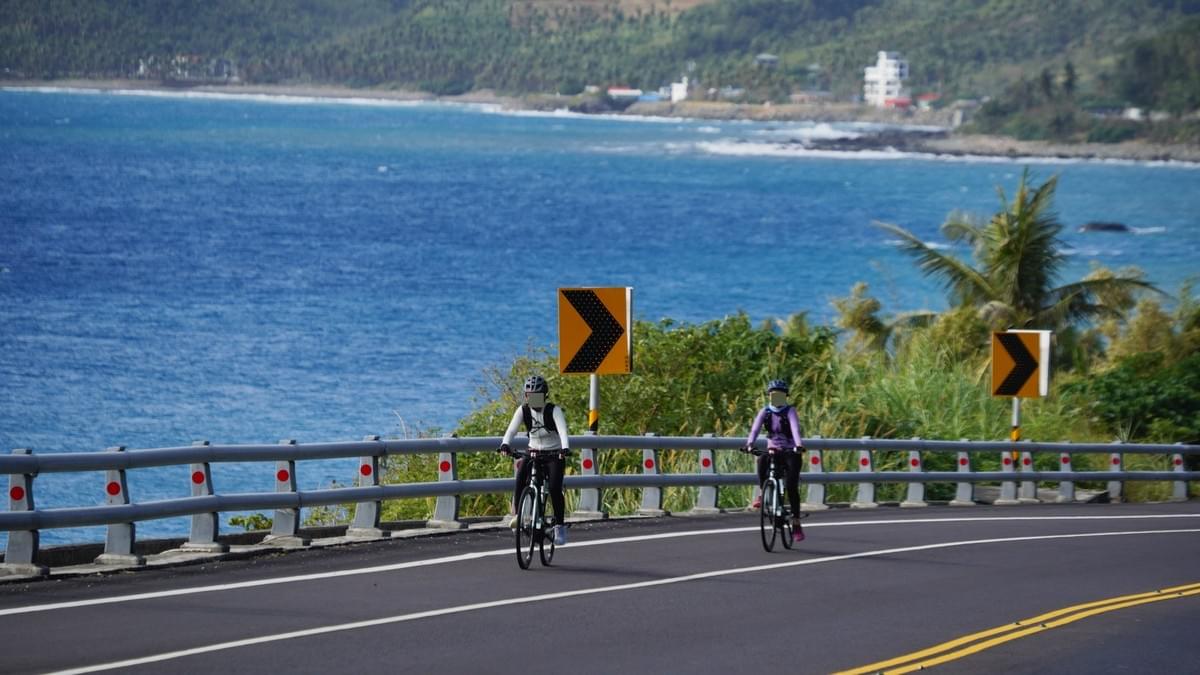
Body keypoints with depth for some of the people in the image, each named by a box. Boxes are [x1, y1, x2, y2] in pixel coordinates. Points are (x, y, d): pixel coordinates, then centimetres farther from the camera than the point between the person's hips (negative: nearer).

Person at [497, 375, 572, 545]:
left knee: (554, 489, -22)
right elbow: (512, 429, -20)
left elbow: (562, 430, -30)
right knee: (521, 477, -28)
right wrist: (505, 444, -41)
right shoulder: (523, 410, -6)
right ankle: (517, 514, -21)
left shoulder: (554, 410, -15)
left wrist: (565, 448, -49)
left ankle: (560, 526, -9)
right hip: (533, 453, 3)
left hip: (554, 455, -3)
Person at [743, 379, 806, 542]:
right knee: (762, 461, -34)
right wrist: (749, 444, -36)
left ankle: (796, 524, -9)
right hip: (773, 450, 2)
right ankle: (763, 494, -21)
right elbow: (755, 428, -16)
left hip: (790, 452, -2)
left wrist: (799, 445, -45)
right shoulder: (765, 412, 0)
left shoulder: (790, 412, -8)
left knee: (792, 487, -15)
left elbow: (795, 428, -26)